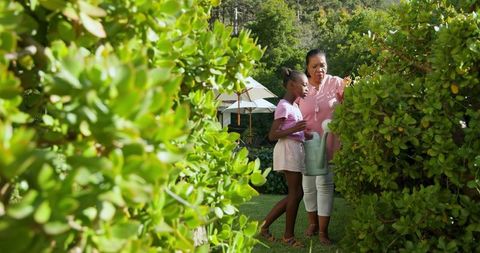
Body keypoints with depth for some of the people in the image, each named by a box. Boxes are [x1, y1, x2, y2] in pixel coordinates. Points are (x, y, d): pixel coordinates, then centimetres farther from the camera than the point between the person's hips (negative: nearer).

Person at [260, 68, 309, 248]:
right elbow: (272, 135, -16)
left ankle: (265, 225, 16)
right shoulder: (284, 106, -13)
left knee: (296, 193, 11)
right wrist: (293, 129, -26)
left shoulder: (294, 105, 15)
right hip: (289, 150, -10)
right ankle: (288, 235, 10)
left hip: (297, 149, 10)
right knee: (295, 193, -3)